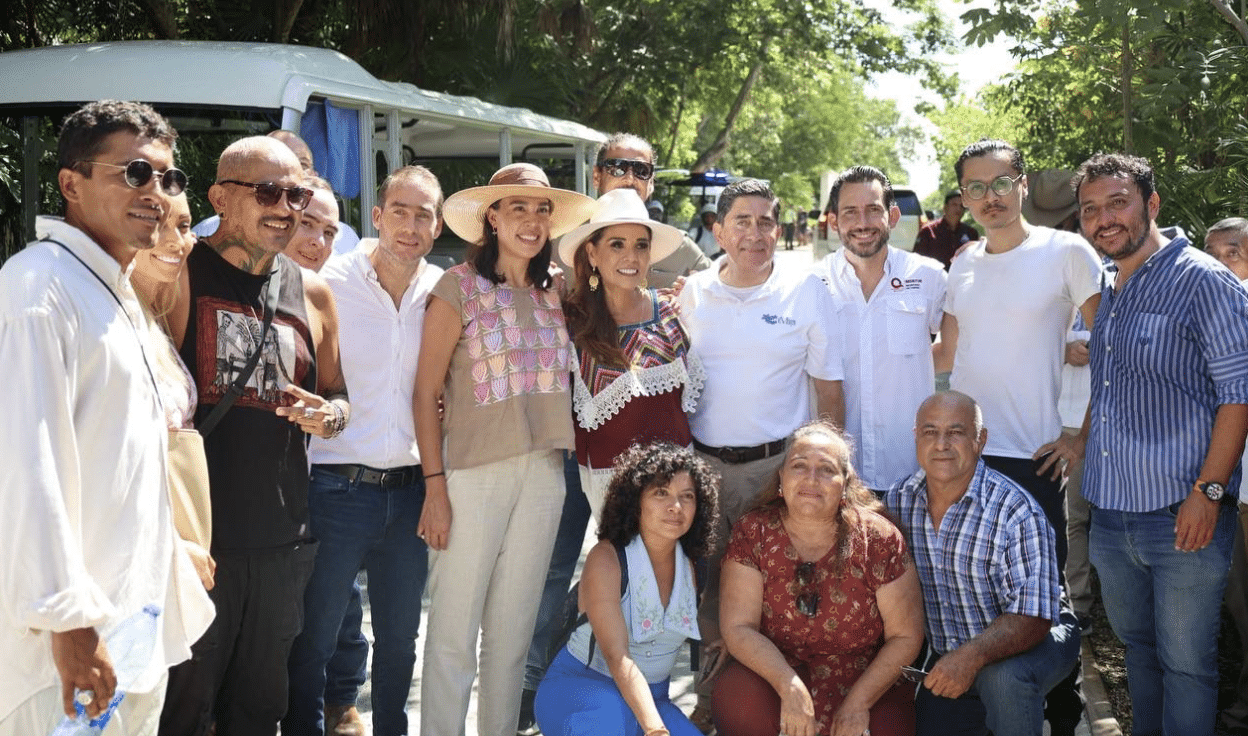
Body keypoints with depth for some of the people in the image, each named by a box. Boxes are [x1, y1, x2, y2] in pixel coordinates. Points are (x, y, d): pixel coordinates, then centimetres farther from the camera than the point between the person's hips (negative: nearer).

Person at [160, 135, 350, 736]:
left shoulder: (312, 292, 10)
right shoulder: (179, 275, -5)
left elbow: (338, 395, 21)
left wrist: (327, 415, -2)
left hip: (281, 541, 5)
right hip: (193, 536, -5)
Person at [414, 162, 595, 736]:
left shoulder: (553, 292, 11)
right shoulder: (459, 287, -5)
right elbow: (425, 394, -6)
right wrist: (435, 487, -11)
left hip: (544, 473, 5)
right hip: (473, 472, -5)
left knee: (513, 631, 13)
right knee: (454, 633, 0)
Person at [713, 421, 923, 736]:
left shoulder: (879, 539, -9)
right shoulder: (752, 534, -7)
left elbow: (906, 636, -6)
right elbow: (738, 627, -11)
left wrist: (858, 703, -13)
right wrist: (790, 687, -25)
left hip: (869, 681, 0)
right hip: (774, 672, 0)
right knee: (737, 699, -29)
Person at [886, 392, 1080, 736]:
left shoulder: (1016, 511, -25)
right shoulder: (898, 501, -8)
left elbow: (1031, 617, -30)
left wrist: (972, 656, -44)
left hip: (1027, 643, -5)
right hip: (947, 656, 6)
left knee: (1003, 677, -36)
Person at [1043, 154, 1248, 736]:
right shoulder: (1109, 292, 14)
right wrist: (1083, 442, 18)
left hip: (1182, 517, -7)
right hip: (1111, 513, 7)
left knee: (1185, 662, 3)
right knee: (1137, 646, 19)